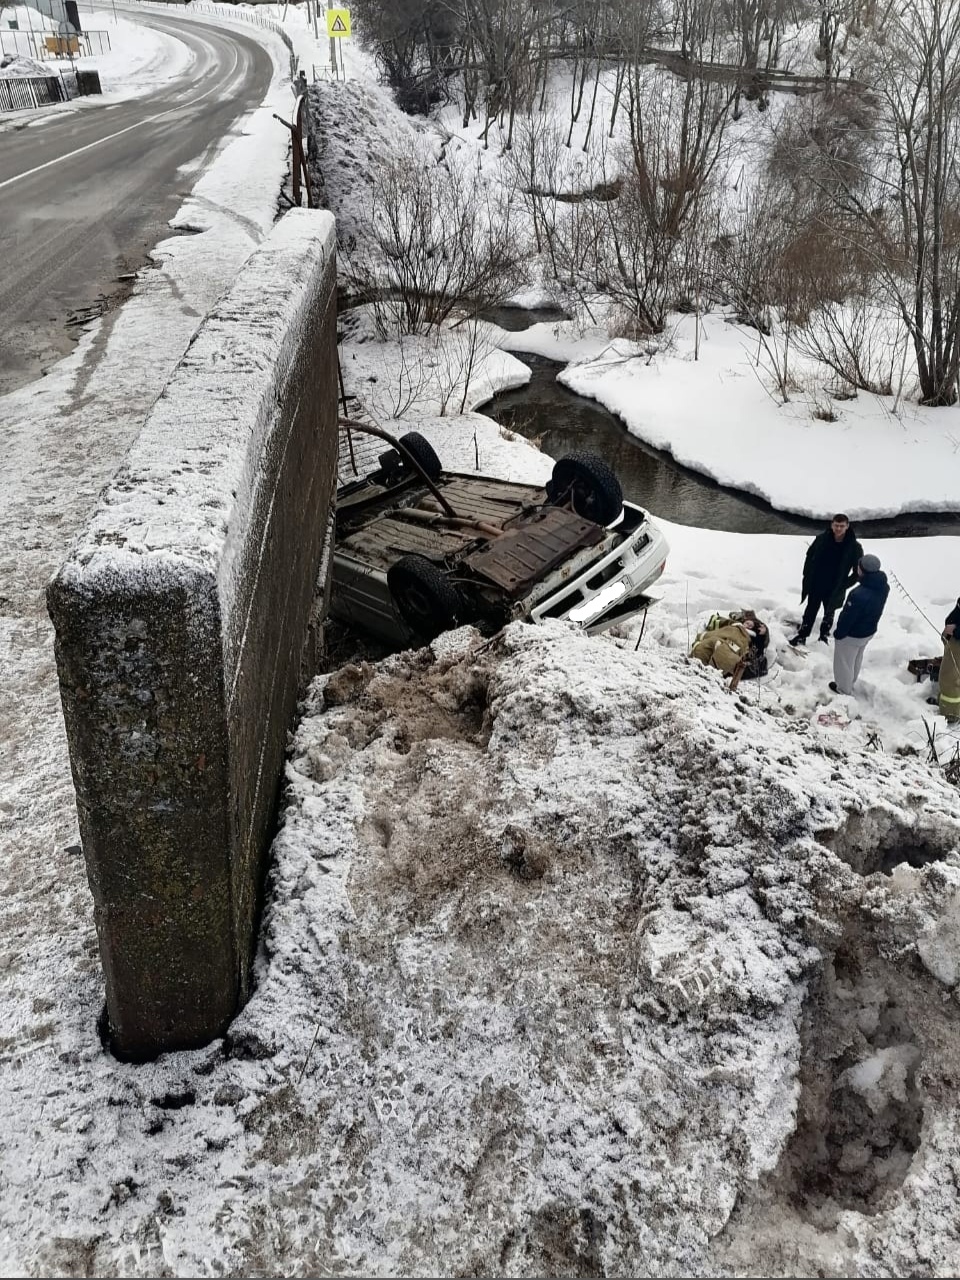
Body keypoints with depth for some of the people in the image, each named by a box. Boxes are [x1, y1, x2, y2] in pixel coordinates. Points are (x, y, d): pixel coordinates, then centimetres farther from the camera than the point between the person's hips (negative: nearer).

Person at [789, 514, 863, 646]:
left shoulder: (854, 547, -17)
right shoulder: (821, 539, -13)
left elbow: (858, 572, -7)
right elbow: (810, 556, 3)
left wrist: (844, 585, -12)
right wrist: (807, 577, 0)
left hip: (834, 589, -1)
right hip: (816, 585, 1)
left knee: (829, 613, 19)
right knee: (810, 611, 15)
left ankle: (824, 636, 40)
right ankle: (801, 636, 29)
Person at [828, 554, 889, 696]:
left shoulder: (859, 595, -41)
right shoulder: (883, 586, -14)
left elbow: (848, 617, -27)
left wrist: (838, 633, -10)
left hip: (852, 635, -7)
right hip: (869, 631, 8)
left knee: (844, 662, 18)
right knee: (856, 659, 30)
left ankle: (843, 688, 38)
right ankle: (850, 684, 51)